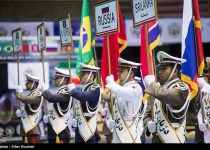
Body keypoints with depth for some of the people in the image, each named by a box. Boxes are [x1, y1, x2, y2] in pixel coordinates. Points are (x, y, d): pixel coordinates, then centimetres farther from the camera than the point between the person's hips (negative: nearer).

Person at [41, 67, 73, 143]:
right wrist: (48, 117, 8)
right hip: (54, 132, 10)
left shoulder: (66, 92, -11)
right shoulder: (60, 92, 19)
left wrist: (45, 90, -8)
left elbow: (52, 98, -28)